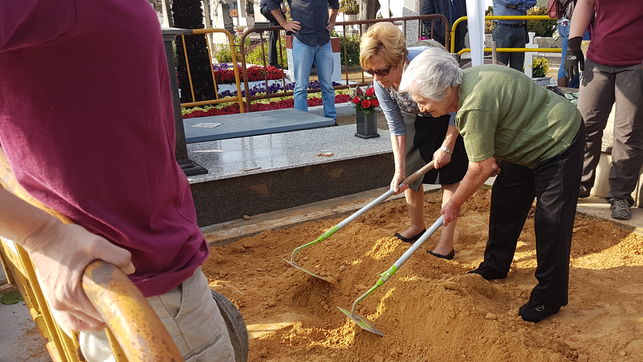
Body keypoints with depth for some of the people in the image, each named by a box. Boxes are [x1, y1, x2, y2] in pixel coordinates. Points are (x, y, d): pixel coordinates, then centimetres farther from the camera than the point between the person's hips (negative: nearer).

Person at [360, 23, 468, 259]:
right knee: (410, 173, 5)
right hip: (418, 119, 5)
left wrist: (447, 146, -19)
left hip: (452, 119, -4)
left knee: (449, 177, -5)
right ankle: (417, 226, 27)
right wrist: (399, 170, -18)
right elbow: (396, 127, -15)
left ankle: (446, 244, 1)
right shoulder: (380, 84, -24)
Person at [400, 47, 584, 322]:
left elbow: (481, 168, -26)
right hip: (529, 143, 10)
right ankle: (495, 267, 31)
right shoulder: (466, 81, -5)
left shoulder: (475, 106, -35)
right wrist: (492, 155, -5)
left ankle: (549, 297, 7)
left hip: (558, 143, -10)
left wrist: (454, 204, -13)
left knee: (551, 222, -7)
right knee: (504, 204, 14)